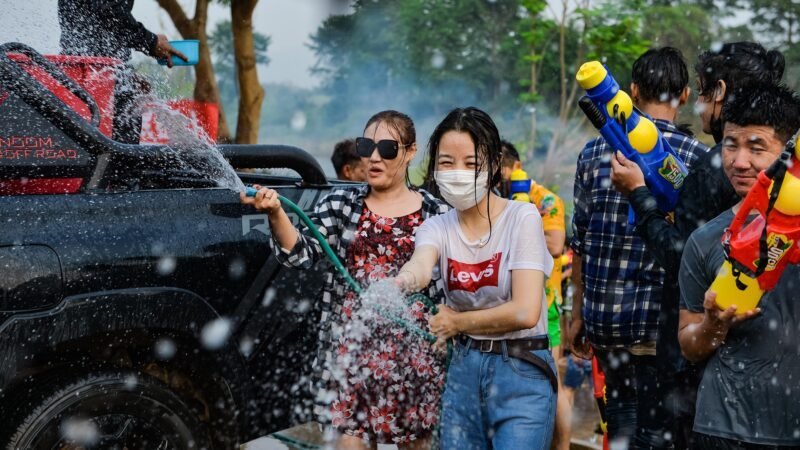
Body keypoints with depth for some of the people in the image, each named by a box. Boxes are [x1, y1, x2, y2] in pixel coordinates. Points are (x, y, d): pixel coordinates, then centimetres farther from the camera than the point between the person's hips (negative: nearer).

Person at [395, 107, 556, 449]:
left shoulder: (522, 217, -9)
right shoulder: (438, 228, 3)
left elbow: (525, 312, -18)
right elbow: (421, 264, -23)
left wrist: (457, 321, -7)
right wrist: (404, 279, -47)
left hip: (522, 371, -4)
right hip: (463, 369, 4)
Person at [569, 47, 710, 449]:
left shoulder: (595, 152, 3)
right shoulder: (697, 157, -6)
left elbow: (579, 243, 7)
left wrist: (579, 314, 15)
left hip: (602, 314, 4)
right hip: (659, 318, -4)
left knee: (621, 414, 19)